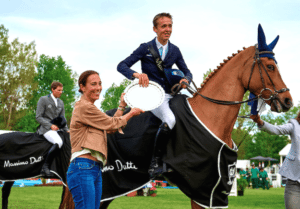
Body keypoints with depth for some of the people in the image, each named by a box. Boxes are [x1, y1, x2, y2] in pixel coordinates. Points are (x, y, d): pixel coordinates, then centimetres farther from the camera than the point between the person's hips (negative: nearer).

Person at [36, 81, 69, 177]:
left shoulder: (61, 102, 21)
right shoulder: (43, 100, 1)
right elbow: (38, 117, -5)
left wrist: (67, 130, 5)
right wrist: (50, 126, -16)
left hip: (57, 128, 7)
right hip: (45, 128, -7)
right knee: (58, 142, -34)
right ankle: (45, 167, -27)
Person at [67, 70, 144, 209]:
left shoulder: (89, 108, 23)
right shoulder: (84, 107, -7)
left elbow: (110, 128, 28)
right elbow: (112, 124, -1)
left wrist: (122, 106, 29)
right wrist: (131, 113, 14)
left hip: (96, 169, 10)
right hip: (83, 168, -10)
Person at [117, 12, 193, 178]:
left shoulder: (175, 51, 14)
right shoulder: (145, 48, 1)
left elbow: (187, 72, 19)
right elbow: (121, 66, -4)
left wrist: (186, 80, -7)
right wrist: (136, 74, -25)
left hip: (169, 95, 6)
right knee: (170, 119, -33)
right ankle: (155, 163, -27)